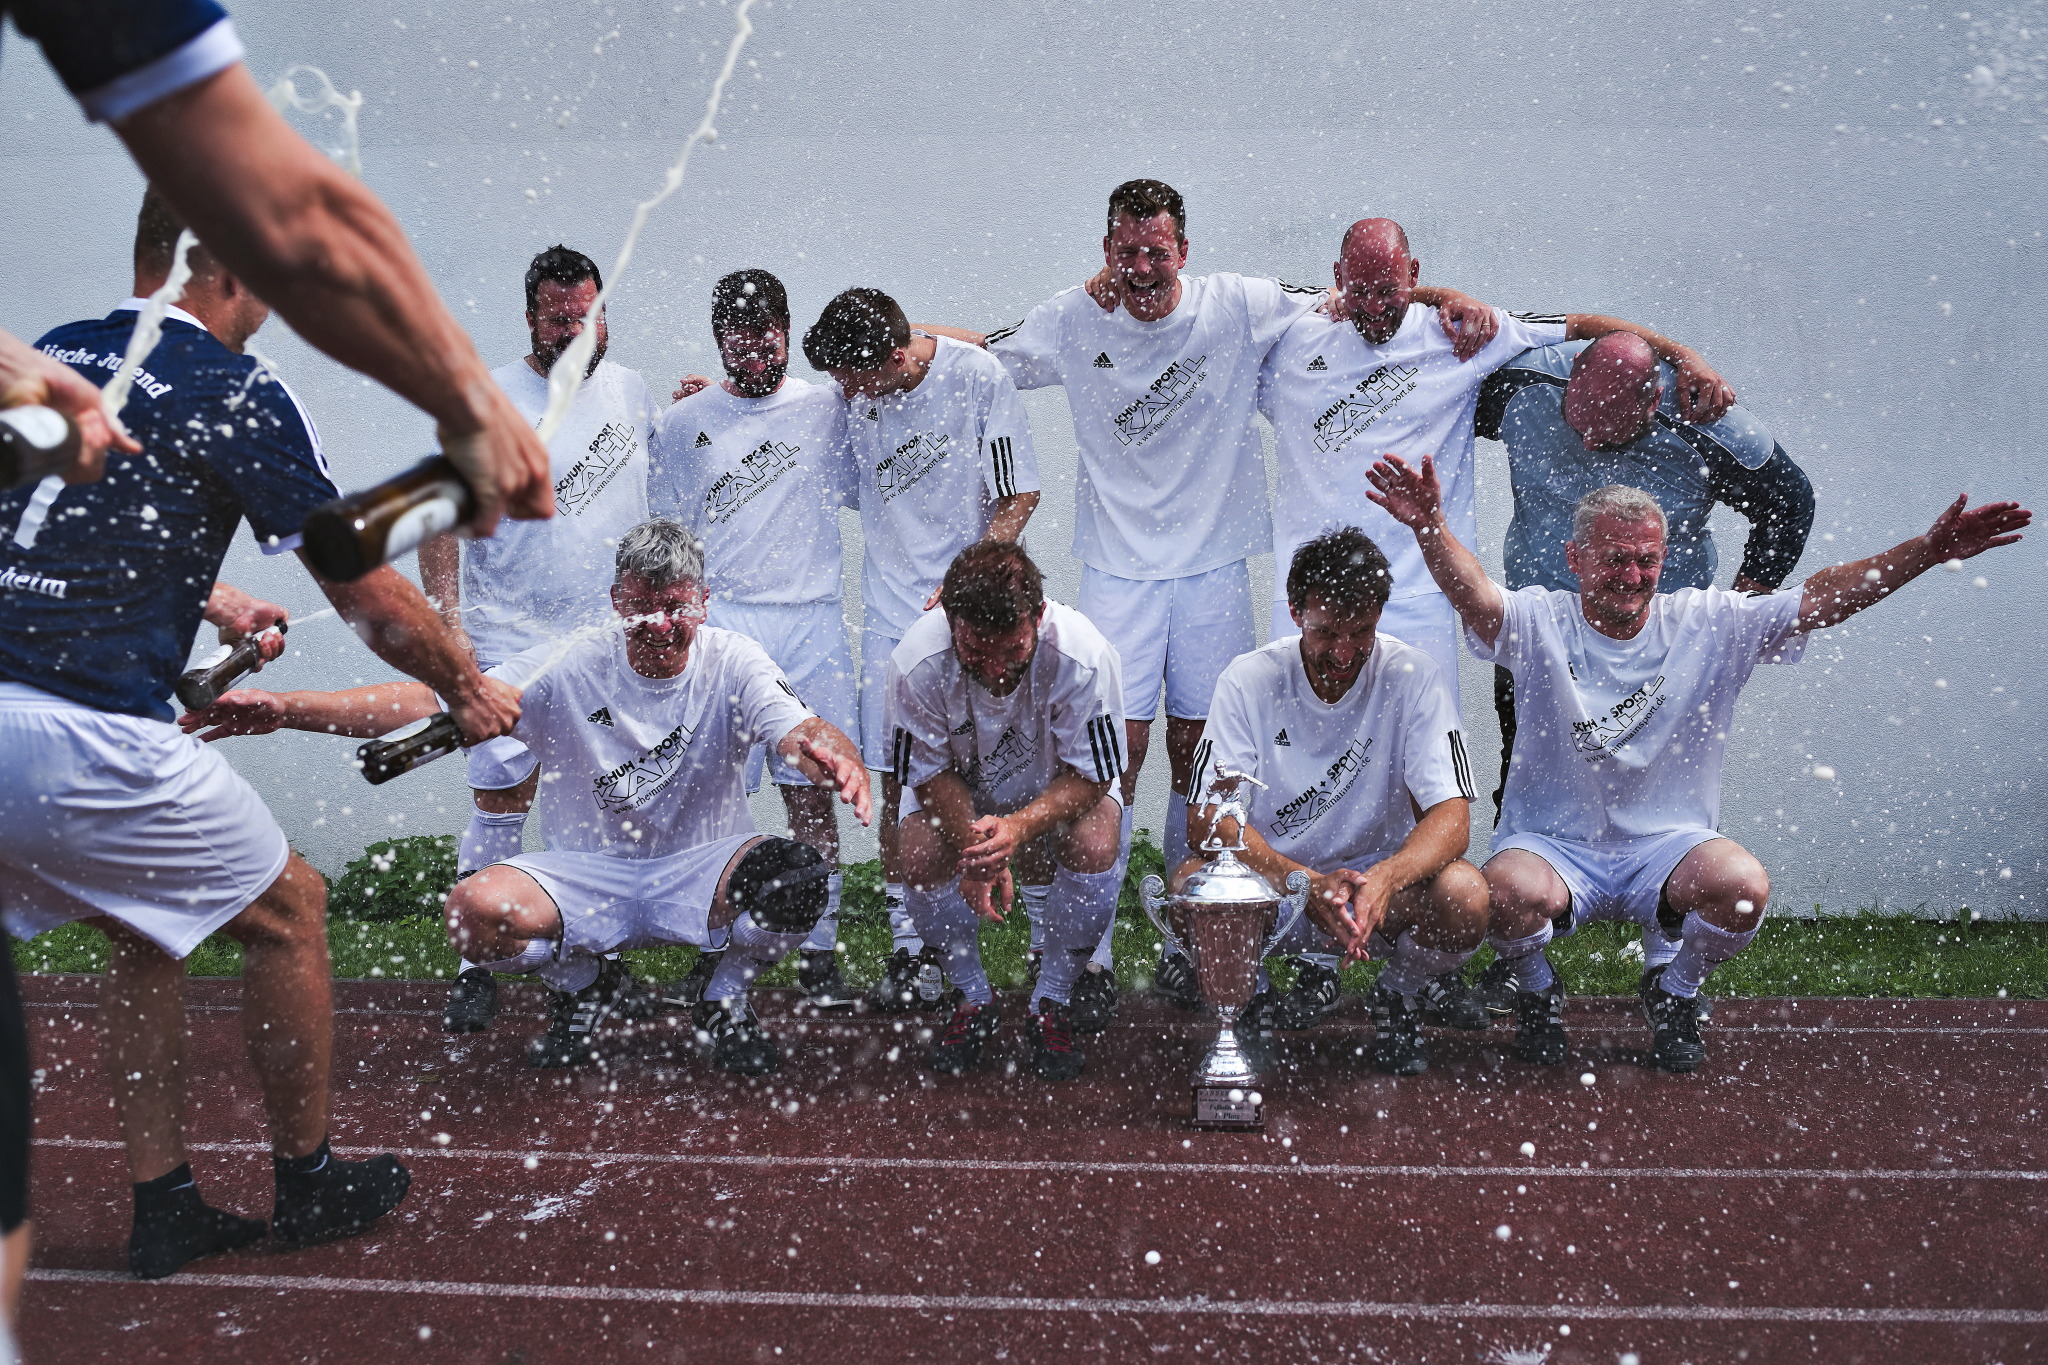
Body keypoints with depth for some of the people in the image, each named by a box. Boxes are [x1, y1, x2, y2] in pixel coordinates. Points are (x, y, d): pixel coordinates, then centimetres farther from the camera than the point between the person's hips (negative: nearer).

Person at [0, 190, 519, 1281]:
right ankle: (307, 1185, 26)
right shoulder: (235, 394, -5)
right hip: (91, 737, -7)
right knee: (290, 907, 14)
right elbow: (369, 597, -1)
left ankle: (164, 1209, 25)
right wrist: (467, 687, 15)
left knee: (147, 928, 25)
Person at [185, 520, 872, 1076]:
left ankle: (726, 998, 2)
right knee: (474, 911, -28)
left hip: (700, 873, -1)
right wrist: (283, 708, -27)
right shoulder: (570, 667, -8)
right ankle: (583, 985, 8)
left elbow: (801, 732, -25)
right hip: (589, 875, 1)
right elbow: (436, 701, -15)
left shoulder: (732, 664, -8)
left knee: (795, 874, -33)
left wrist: (836, 757, -53)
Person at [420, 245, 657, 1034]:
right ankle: (477, 967, 6)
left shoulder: (630, 390, 8)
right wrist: (446, 616, -16)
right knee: (500, 801, -5)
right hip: (511, 642, -4)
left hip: (611, 642, 4)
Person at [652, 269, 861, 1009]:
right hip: (719, 623, -1)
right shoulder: (683, 423, 8)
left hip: (812, 624, 1)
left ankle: (819, 952, 9)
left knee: (812, 794, 2)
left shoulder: (827, 408, 9)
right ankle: (715, 948, 11)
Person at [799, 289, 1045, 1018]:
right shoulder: (851, 398, 2)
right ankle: (911, 951, 12)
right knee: (899, 782, 1)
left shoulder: (978, 376, -8)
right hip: (894, 616, 3)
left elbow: (1020, 495, -5)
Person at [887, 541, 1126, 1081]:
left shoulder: (1083, 655, -37)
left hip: (1057, 783, -1)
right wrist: (971, 845, -35)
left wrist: (1018, 827, -43)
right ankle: (973, 998, 3)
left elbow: (1091, 774, -26)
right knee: (919, 860, -26)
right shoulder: (915, 664, -34)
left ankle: (1052, 1003, -5)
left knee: (1095, 849, -29)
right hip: (959, 786, 1)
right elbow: (931, 771, -18)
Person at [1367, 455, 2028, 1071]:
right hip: (1552, 843, -1)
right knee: (1512, 893, -34)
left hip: (1667, 843, 2)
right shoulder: (1538, 623, -7)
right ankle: (1536, 991, 5)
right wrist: (1430, 529, -49)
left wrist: (1929, 550, -18)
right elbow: (1474, 594, -27)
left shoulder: (1710, 624, 0)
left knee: (1743, 886, -29)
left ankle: (1673, 988, 7)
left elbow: (1821, 599, -6)